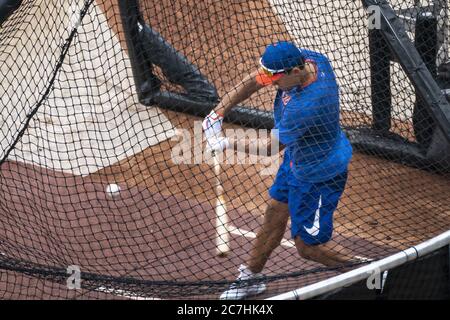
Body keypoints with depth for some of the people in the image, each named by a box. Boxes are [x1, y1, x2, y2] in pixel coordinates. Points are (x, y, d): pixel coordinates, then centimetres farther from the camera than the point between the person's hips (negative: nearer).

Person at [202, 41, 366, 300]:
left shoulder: (305, 107, -40)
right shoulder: (302, 57, -17)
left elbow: (270, 146, -26)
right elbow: (254, 81, -6)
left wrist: (227, 144, -13)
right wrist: (219, 112, -14)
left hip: (319, 174, -9)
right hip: (298, 157, 9)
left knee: (309, 245, 1)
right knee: (275, 213, 23)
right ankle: (250, 277, 43)